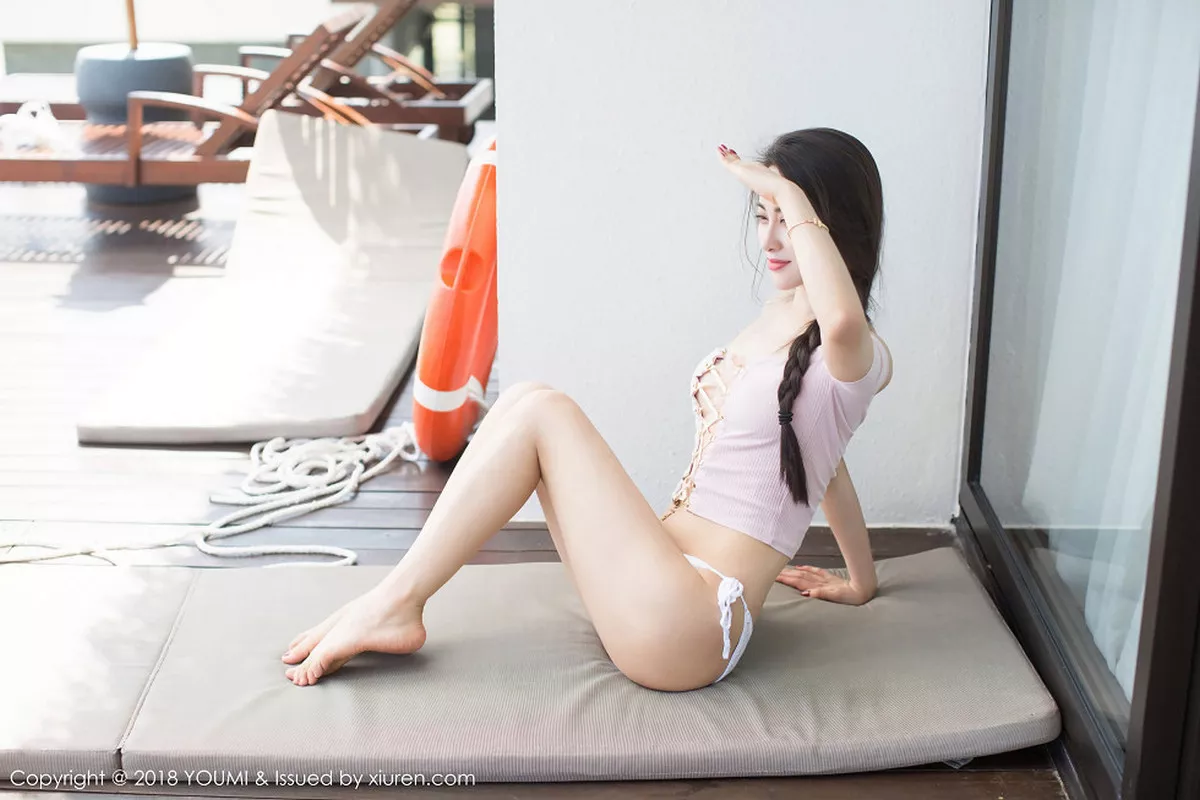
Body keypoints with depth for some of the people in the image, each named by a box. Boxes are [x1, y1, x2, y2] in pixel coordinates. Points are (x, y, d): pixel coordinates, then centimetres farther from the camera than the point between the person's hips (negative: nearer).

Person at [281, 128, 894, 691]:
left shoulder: (857, 357, -10)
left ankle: (394, 604, -10)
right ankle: (392, 601, -6)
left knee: (541, 412, -16)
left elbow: (842, 320, -38)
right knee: (525, 400, -3)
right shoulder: (779, 313, 18)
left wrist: (791, 195, -24)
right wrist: (859, 581, 37)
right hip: (665, 565, 9)